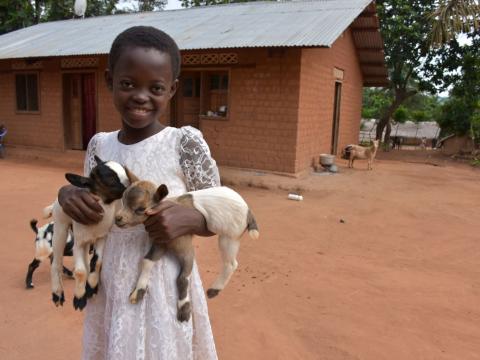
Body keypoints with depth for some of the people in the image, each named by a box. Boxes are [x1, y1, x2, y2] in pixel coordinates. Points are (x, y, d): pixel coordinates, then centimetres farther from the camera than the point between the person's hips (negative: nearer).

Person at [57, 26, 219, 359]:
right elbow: (88, 218, 10)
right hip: (109, 291, 4)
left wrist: (189, 219, -26)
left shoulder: (185, 143, -15)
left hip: (165, 292, -4)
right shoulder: (99, 145, -1)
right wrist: (67, 195, -10)